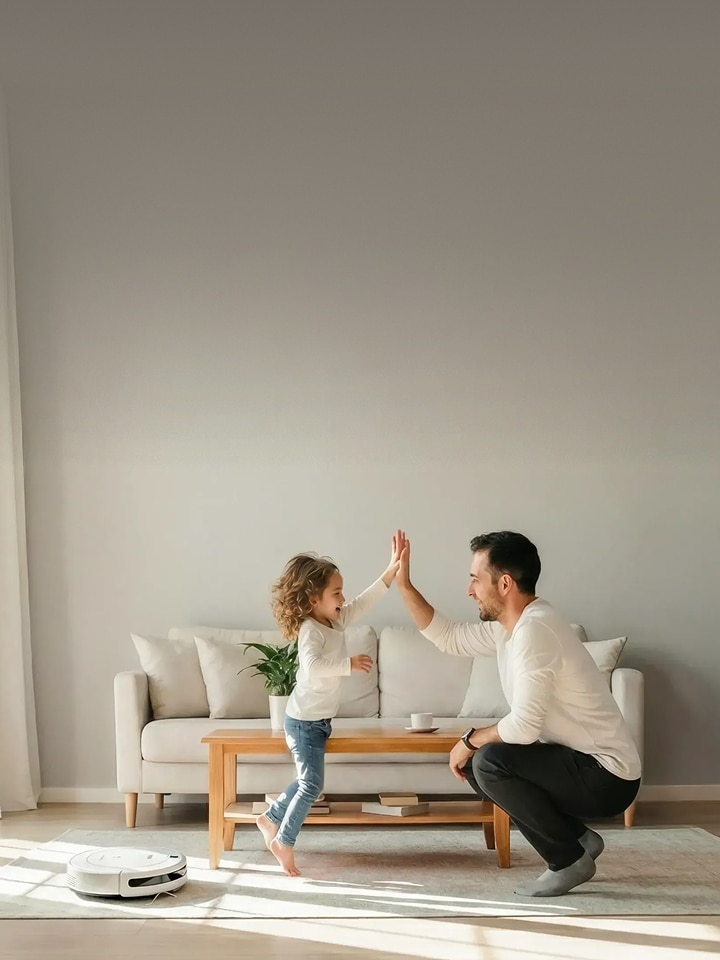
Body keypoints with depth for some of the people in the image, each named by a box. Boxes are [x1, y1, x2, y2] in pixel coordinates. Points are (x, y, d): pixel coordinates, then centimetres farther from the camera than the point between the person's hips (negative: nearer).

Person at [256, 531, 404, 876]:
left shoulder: (337, 621, 4)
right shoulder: (310, 630, -22)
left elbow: (367, 599, 6)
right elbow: (312, 666, -38)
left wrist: (393, 567, -2)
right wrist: (349, 663, -33)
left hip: (318, 719, 9)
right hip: (304, 721, -9)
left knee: (307, 781, 19)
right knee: (312, 784, -5)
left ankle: (270, 818, 35)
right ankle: (283, 841, 7)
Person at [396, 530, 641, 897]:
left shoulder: (534, 630, -23)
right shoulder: (508, 626, 6)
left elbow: (524, 726, -28)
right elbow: (448, 637, 19)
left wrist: (470, 740, -10)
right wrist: (403, 585, 12)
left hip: (606, 778, -10)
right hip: (580, 764, 10)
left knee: (489, 762, -22)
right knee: (476, 765, 11)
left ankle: (569, 859, -5)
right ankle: (577, 838, 14)